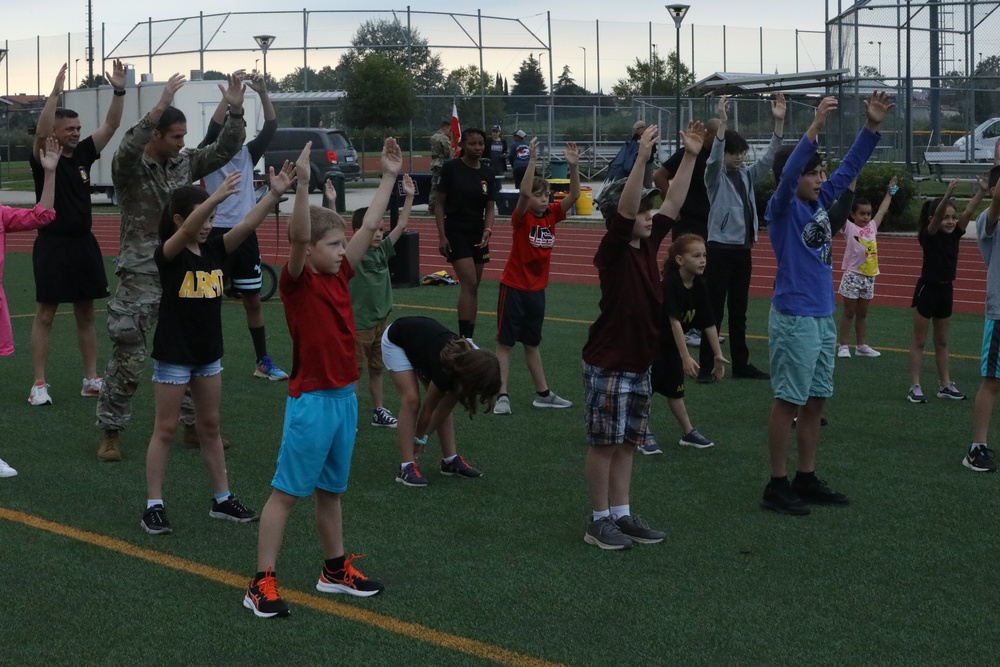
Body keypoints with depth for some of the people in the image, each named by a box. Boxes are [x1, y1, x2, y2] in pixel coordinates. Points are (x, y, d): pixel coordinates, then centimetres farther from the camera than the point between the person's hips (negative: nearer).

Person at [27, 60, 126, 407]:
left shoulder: (83, 154, 7)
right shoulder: (43, 157, -7)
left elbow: (111, 125, 1)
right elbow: (40, 132, -28)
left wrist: (119, 91, -13)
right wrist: (55, 93, -37)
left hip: (84, 244, 6)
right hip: (52, 245, -6)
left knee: (86, 314, 11)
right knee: (45, 315, -2)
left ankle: (91, 379, 18)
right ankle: (39, 385, 1)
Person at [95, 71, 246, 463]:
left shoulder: (185, 164, 7)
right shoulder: (129, 168, -9)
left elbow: (226, 150, 4)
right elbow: (128, 149, -32)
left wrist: (235, 111, -11)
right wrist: (159, 107, -40)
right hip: (141, 278, -6)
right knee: (128, 358, -5)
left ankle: (194, 426, 22)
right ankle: (110, 433, 5)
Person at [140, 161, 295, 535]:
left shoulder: (215, 249, 1)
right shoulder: (168, 254, -15)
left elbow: (247, 225, -12)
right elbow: (186, 231, -36)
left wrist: (275, 194, -27)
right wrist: (217, 197, -50)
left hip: (208, 353, 6)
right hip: (173, 354, -6)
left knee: (210, 427, 15)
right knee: (166, 429, 2)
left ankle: (222, 500, 24)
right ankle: (154, 506, 9)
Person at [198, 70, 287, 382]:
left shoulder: (247, 154, 9)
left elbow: (270, 128, -2)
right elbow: (213, 126, -21)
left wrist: (263, 94, -14)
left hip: (246, 234, 5)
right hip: (217, 234, -5)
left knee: (253, 300, 11)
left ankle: (263, 361, 20)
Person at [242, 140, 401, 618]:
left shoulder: (339, 275, 7)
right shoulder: (296, 281, -12)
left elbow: (369, 227, 11)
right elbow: (299, 236, -29)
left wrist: (388, 177, 10)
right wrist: (302, 184, -40)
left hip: (345, 396, 7)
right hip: (311, 400, -7)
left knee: (331, 490, 19)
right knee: (286, 491, -2)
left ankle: (335, 569, 31)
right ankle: (262, 583, 3)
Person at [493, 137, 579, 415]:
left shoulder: (552, 215, 1)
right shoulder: (521, 217, -14)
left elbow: (573, 195, -11)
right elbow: (523, 193, -33)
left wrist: (573, 167, -24)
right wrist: (532, 161, -39)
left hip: (537, 288, 6)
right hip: (514, 287, -6)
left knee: (532, 343, 18)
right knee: (505, 342, 0)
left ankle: (543, 394, 23)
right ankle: (502, 395, 2)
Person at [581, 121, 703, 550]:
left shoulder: (648, 244, 6)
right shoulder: (613, 250, -15)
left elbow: (674, 203, 9)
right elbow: (625, 207, -30)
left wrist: (691, 156, 3)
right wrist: (642, 157, -39)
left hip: (640, 364, 8)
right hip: (608, 366, -8)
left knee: (627, 444, 13)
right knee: (604, 445, 1)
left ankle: (621, 515, 21)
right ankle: (599, 521, 10)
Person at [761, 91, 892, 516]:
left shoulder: (821, 201, 9)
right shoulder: (782, 209, -12)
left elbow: (850, 167, 11)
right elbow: (788, 172, -30)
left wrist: (872, 126, 0)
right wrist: (815, 127, -39)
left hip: (823, 317, 8)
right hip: (794, 318, -8)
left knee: (815, 401, 12)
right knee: (789, 402, -3)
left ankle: (806, 480, 21)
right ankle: (777, 486, 3)